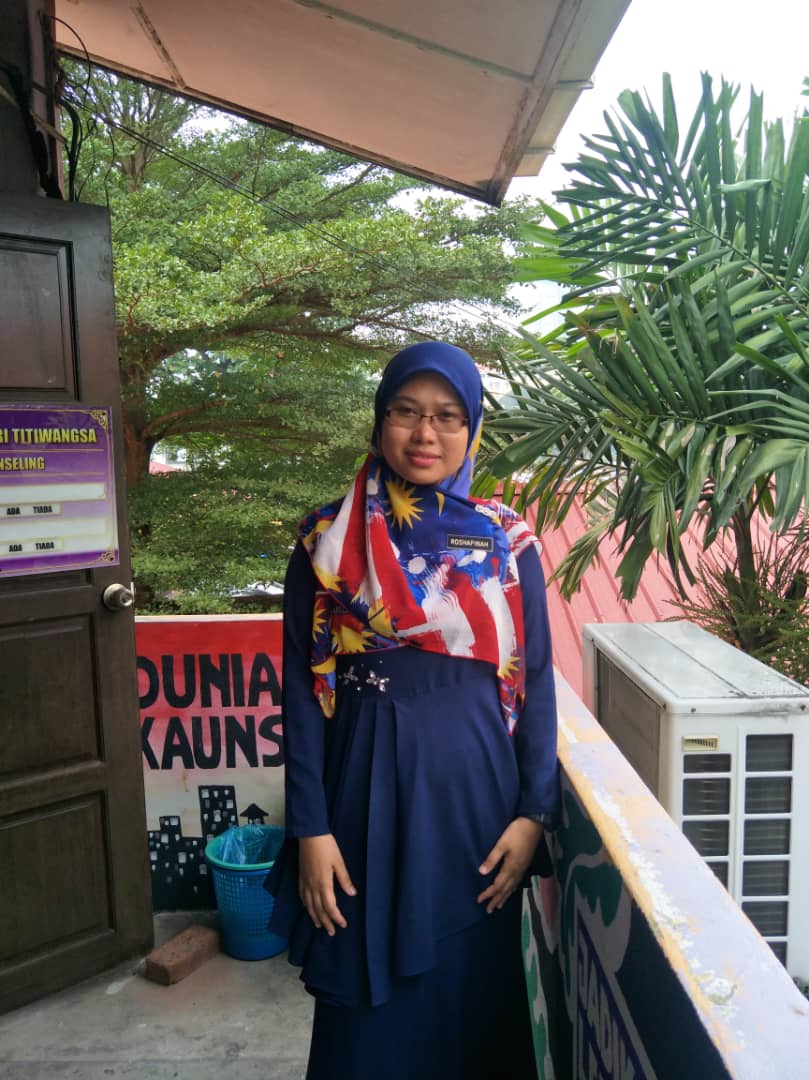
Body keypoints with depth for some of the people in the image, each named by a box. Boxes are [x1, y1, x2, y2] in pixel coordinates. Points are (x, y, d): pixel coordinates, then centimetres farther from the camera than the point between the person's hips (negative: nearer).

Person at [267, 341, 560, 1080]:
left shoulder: (509, 542, -1)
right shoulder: (328, 541, -3)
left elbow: (536, 681, 2)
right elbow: (303, 688, -3)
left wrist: (535, 812, -4)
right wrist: (310, 828, -6)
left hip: (475, 784, 1)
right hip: (367, 786, 0)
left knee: (471, 990, 16)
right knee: (368, 997, 14)